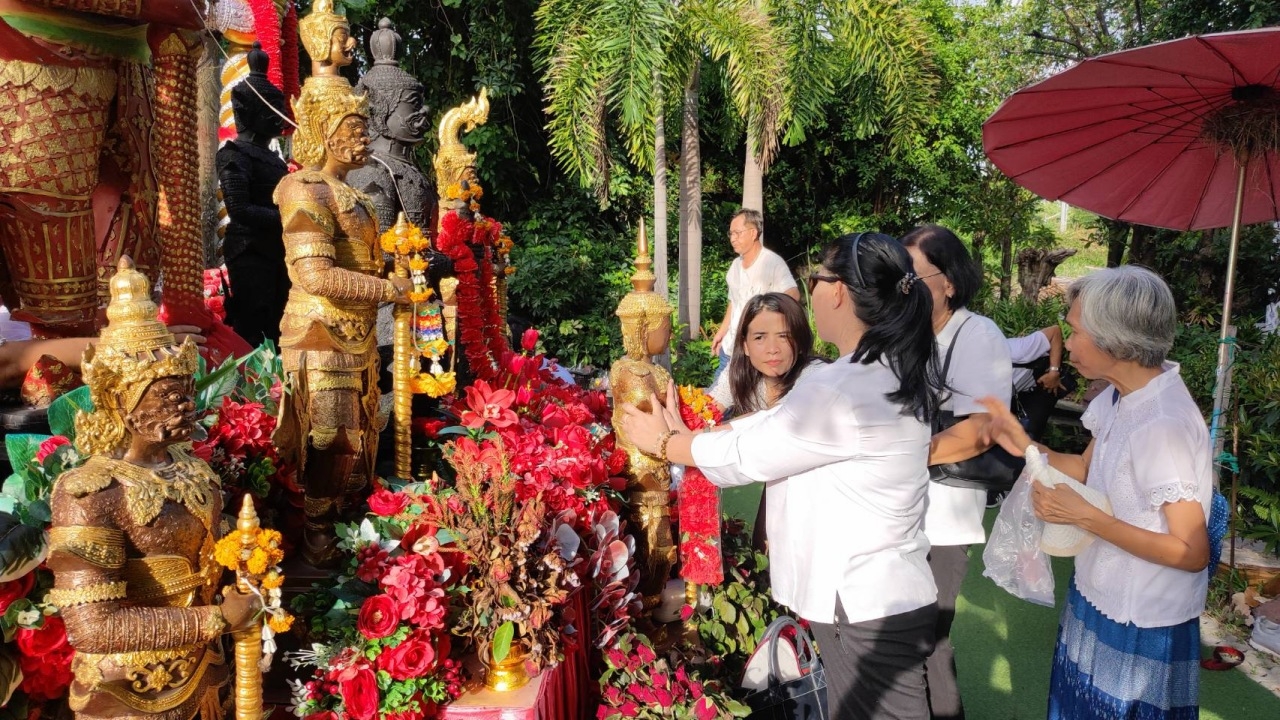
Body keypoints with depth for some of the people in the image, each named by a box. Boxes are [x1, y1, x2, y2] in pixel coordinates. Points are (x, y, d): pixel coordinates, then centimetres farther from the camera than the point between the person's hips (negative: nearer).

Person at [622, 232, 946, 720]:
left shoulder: (844, 390, -26)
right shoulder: (888, 372, 4)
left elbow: (746, 455, -14)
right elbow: (771, 424, 7)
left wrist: (662, 443, 2)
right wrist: (686, 436, 7)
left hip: (866, 609, -9)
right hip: (885, 593, 9)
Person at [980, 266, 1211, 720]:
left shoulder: (1164, 425, -28)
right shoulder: (1119, 397, -3)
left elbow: (1191, 553, -24)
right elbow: (1088, 470, 10)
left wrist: (1084, 517, -25)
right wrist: (1026, 446, -5)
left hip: (1141, 630, -7)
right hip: (1098, 601, 8)